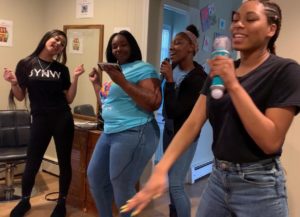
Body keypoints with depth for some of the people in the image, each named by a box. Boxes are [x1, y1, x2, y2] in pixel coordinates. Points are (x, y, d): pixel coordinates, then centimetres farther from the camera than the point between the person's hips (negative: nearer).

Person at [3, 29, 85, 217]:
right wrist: (14, 83, -15)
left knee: (64, 162, 8)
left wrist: (75, 78, -6)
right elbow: (20, 97, 4)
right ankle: (25, 201, 33)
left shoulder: (61, 69, 6)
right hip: (40, 120, -1)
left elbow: (69, 99, 5)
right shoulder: (26, 64, 2)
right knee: (32, 163, 6)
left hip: (62, 119, 2)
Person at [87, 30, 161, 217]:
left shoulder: (143, 68, -8)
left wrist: (122, 82, -23)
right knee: (95, 177, 17)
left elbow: (154, 103, -22)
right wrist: (96, 82, 22)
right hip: (110, 133, 10)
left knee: (121, 187, -6)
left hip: (134, 134, -10)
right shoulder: (116, 70, 17)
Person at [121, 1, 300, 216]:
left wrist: (234, 85, -23)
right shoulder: (220, 71, 6)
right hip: (217, 178, 5)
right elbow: (193, 123, -3)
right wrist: (160, 170, -15)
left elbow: (271, 141, -20)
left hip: (258, 187, -5)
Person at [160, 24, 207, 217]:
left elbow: (173, 110, -28)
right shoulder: (173, 67, -2)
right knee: (171, 180, 18)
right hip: (169, 130, 8)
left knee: (176, 184, -8)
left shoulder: (198, 79, -23)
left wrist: (169, 80, -26)